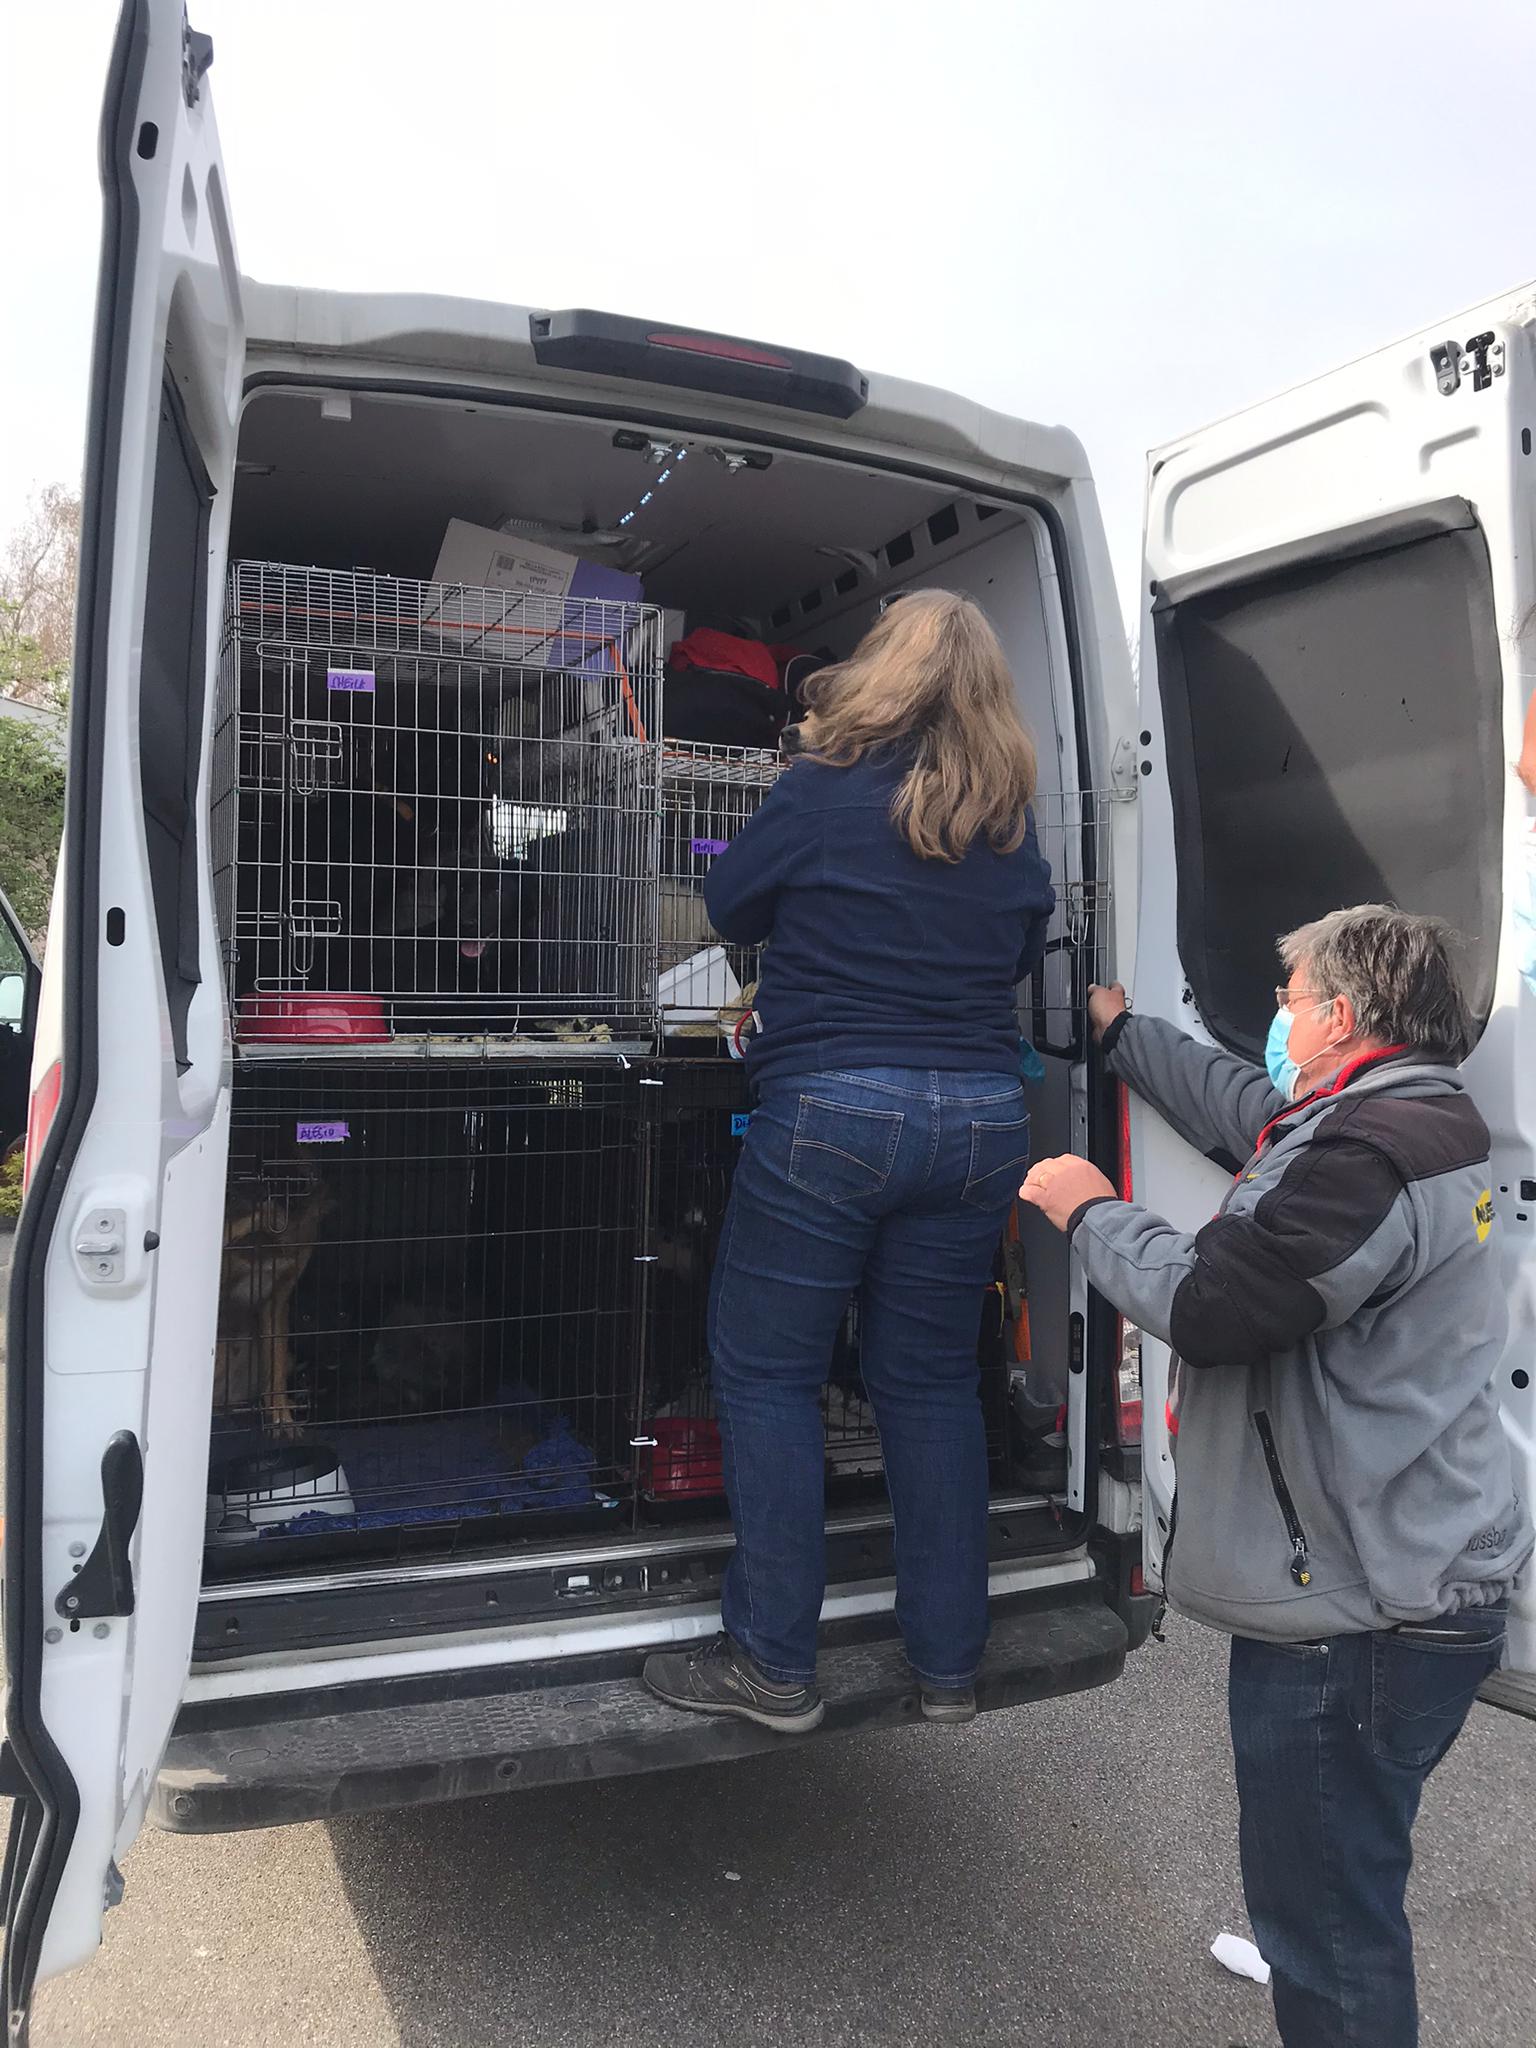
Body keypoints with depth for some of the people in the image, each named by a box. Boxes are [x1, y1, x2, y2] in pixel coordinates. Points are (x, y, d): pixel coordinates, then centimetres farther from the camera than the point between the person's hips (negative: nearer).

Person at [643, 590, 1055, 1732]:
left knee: (767, 1372, 7)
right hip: (980, 1117, 5)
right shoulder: (1012, 826, 7)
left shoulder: (823, 792, -5)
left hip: (832, 1111, -5)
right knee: (933, 1380, 14)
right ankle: (949, 1664, 24)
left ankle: (774, 1666, 13)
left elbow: (730, 907, 7)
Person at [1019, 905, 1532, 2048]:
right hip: (1405, 1581, 11)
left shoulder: (1367, 1158, -25)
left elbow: (1204, 1304, -26)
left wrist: (1090, 1210, -9)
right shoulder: (1413, 1119, 10)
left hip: (1357, 1620, -11)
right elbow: (1239, 1106, 24)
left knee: (1328, 1916, 4)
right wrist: (1120, 1032, 34)